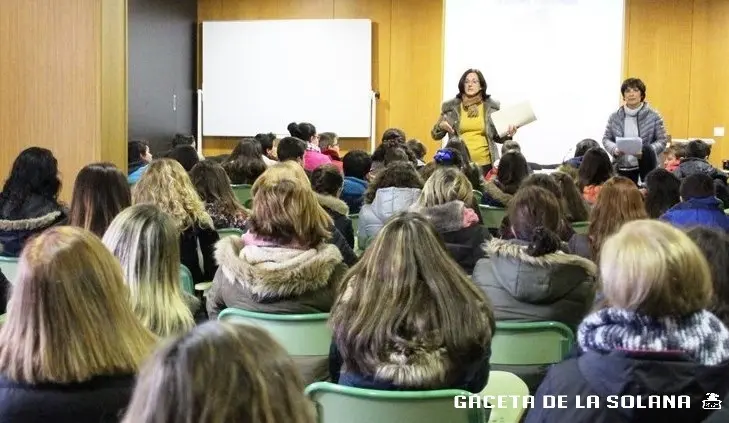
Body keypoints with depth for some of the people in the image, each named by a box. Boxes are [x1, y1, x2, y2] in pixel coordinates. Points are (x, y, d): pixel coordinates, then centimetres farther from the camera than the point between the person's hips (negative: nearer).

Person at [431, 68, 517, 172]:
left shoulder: (492, 106, 6)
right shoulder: (450, 107, 4)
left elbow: (497, 137, 14)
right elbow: (435, 135, 10)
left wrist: (507, 134, -7)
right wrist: (441, 126, -11)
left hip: (485, 164, 0)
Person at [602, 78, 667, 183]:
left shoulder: (653, 116, 0)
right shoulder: (615, 117, 7)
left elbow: (661, 141, -1)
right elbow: (606, 139, 11)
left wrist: (645, 152, -17)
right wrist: (615, 149, -10)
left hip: (646, 166, -2)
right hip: (623, 167, 2)